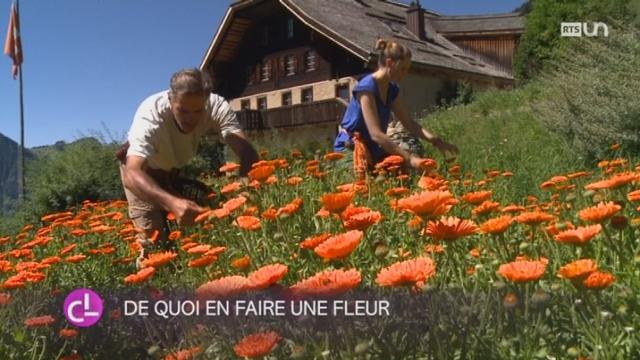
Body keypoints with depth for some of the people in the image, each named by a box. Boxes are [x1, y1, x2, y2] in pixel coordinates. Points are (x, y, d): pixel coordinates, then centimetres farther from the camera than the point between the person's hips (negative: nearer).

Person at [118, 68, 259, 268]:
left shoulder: (216, 107, -32)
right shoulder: (150, 114, -40)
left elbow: (247, 152, -41)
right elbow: (132, 174, -52)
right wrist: (172, 203, -70)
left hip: (179, 168, 4)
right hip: (142, 169, -3)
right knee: (154, 238, -14)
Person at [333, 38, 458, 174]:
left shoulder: (392, 89, 6)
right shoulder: (367, 87, -19)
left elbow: (409, 123, 10)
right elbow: (376, 134, -27)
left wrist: (437, 141, -5)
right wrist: (409, 158, -31)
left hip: (372, 151, 8)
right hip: (350, 151, -8)